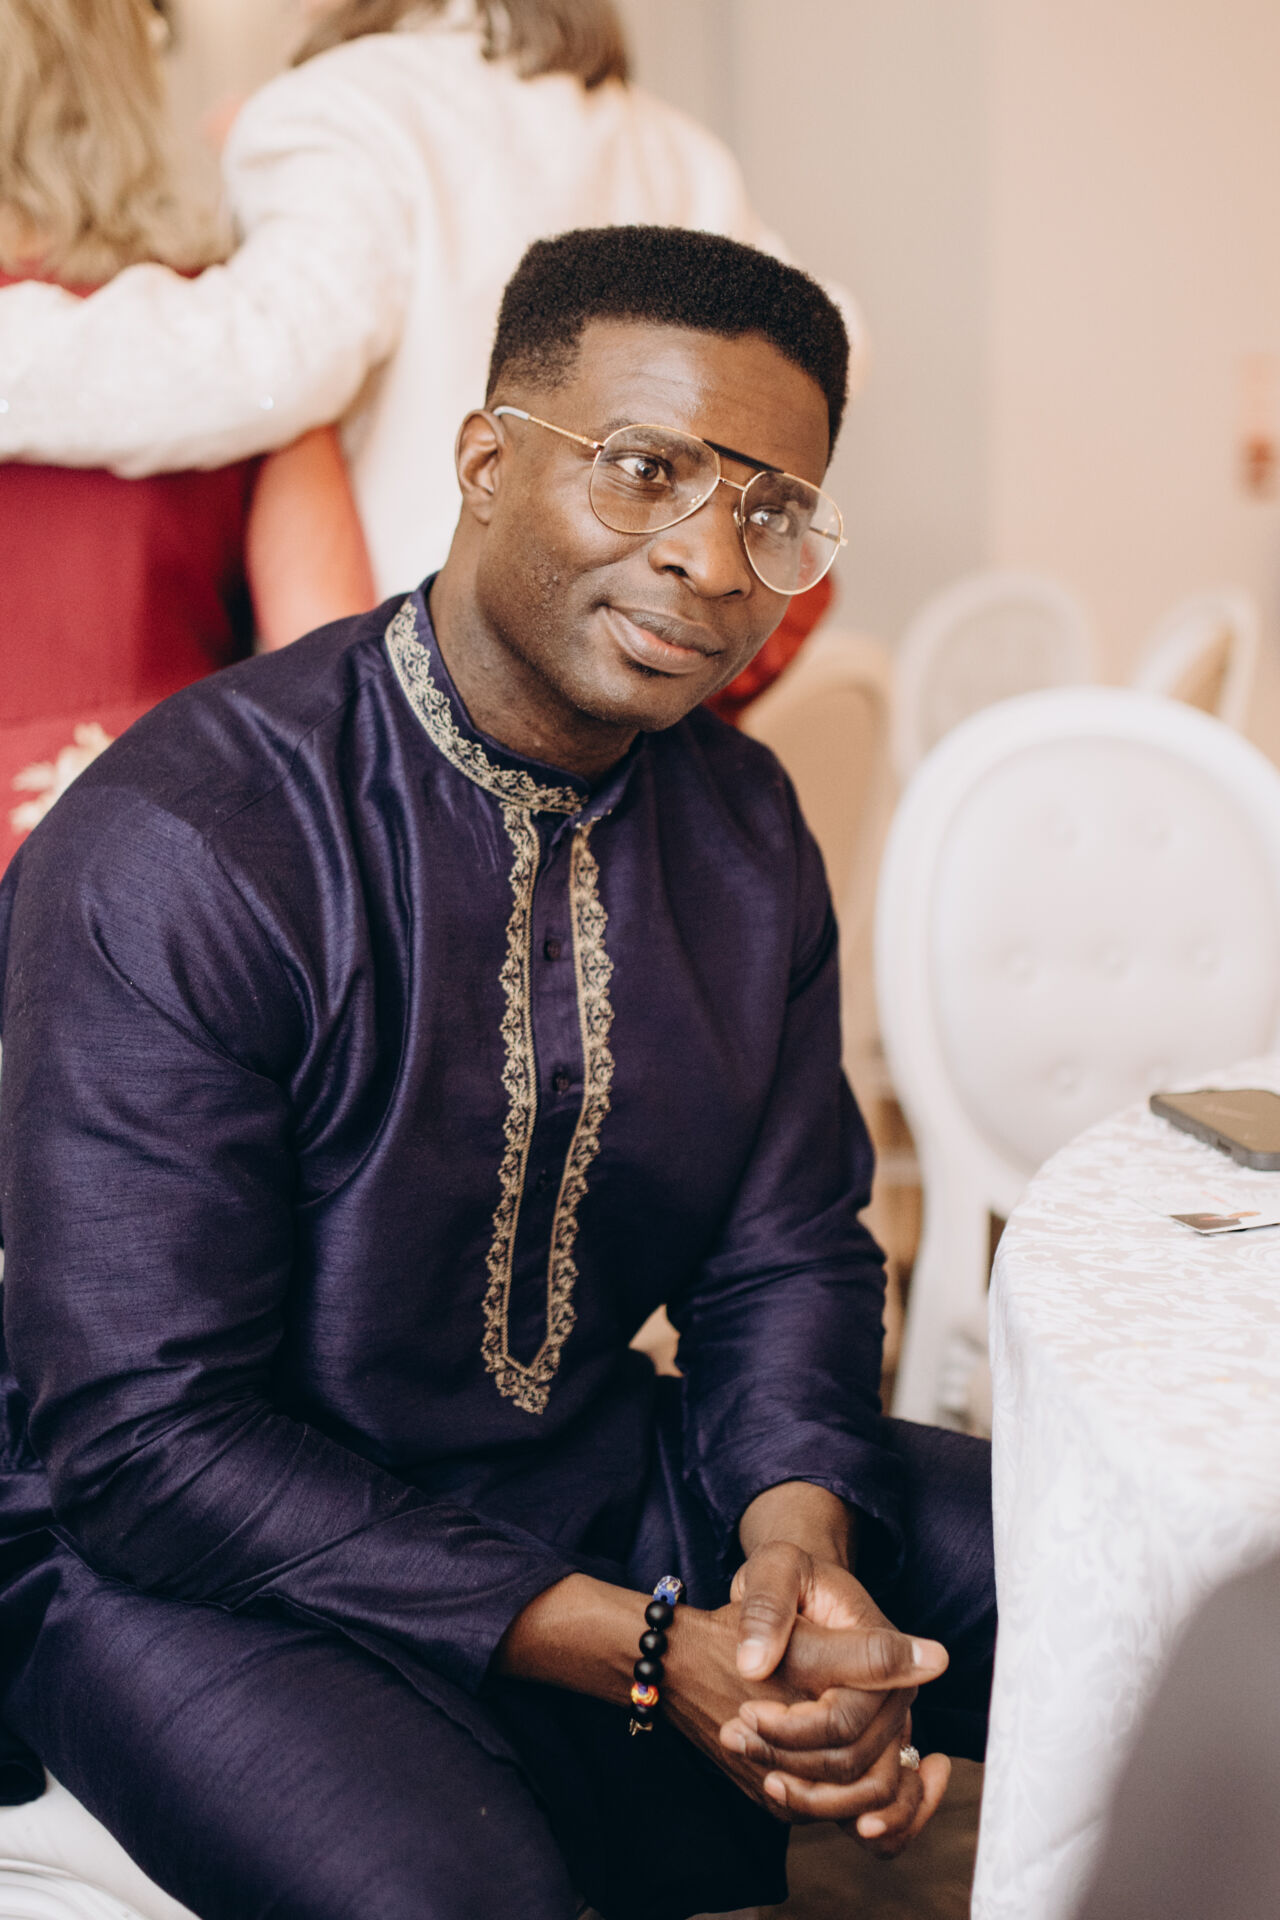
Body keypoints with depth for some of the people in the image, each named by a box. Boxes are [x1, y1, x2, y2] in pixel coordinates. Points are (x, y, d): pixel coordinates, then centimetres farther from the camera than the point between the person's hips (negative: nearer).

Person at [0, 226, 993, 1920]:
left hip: (606, 1484, 6)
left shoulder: (742, 826, 1)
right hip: (209, 1557, -5)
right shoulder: (171, 851, -22)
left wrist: (796, 1545, -16)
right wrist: (642, 1651, -25)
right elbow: (143, 1437, -22)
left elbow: (785, 1254, 7)